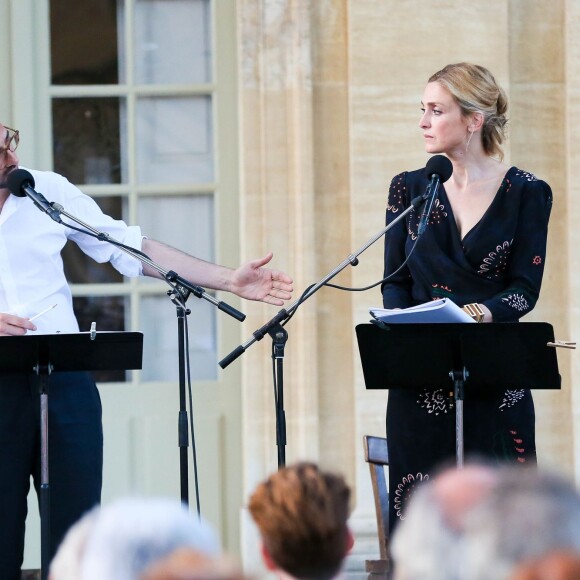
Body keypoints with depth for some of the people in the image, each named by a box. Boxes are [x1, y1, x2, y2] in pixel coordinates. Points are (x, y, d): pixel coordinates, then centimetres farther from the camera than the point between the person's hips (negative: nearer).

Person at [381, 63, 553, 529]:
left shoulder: (526, 193, 1)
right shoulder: (410, 188, 9)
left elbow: (526, 287, -4)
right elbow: (394, 282, 7)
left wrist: (481, 313, -23)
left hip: (496, 377, -2)